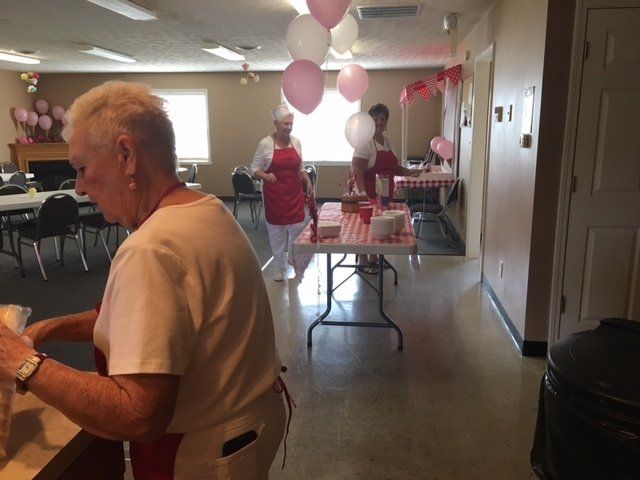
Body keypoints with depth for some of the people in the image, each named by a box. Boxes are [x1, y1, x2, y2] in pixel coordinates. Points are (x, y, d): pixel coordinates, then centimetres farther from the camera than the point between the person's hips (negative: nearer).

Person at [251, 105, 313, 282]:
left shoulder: (296, 142, 5)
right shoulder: (265, 144, -9)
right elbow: (255, 169, -5)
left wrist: (308, 180, 1)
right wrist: (265, 176, -24)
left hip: (295, 194, 3)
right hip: (274, 195, -3)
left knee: (298, 228, 3)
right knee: (276, 231, 5)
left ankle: (294, 257, 32)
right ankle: (279, 267, 21)